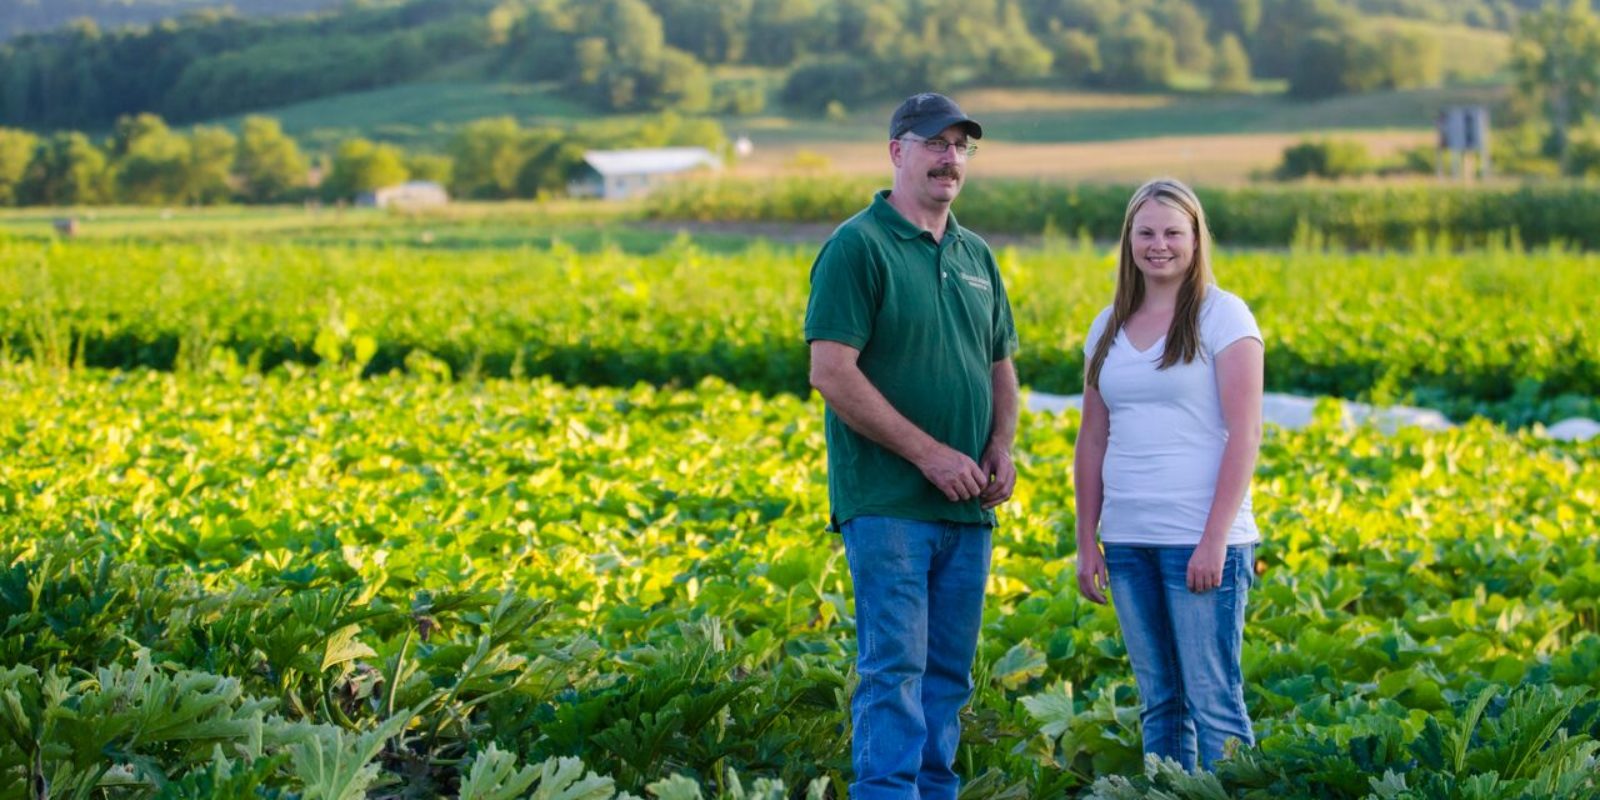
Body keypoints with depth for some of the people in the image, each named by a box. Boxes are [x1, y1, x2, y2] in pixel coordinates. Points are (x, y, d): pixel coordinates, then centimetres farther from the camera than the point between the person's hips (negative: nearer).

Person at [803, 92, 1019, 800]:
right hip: (888, 504, -7)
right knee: (894, 670, -10)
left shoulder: (976, 255, 16)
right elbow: (831, 372, -15)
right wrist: (928, 453, -15)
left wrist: (1002, 448, 3)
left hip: (967, 505, 7)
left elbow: (1001, 367, 23)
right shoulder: (857, 248, -8)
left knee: (948, 675, 10)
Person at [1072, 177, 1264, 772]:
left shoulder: (1222, 316, -4)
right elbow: (1092, 440, 14)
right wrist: (1085, 541, 10)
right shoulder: (1109, 327, 12)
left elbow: (1244, 434, -10)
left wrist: (1215, 539, -16)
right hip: (1128, 541, 5)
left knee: (1213, 702, -5)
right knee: (1158, 702, 10)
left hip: (1201, 542, -5)